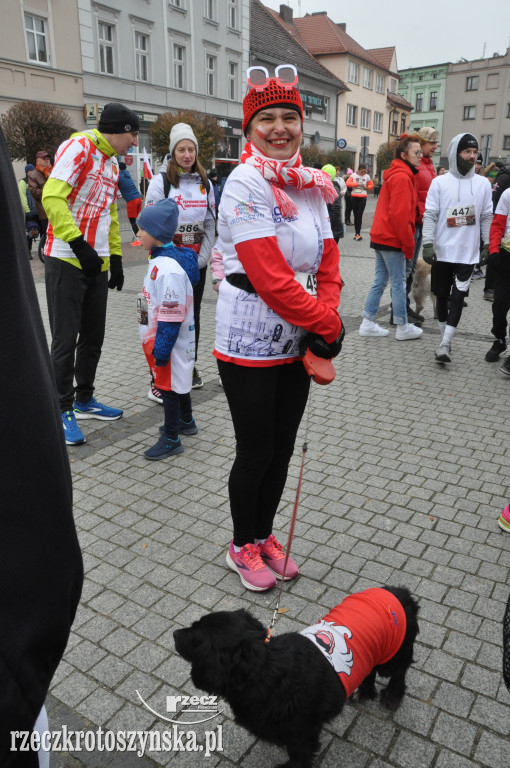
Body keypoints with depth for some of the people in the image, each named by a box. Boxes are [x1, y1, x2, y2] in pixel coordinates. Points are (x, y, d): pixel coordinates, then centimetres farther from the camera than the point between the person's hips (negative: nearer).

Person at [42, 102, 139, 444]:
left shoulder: (112, 163, 18)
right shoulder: (79, 147, -10)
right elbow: (52, 197, -20)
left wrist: (115, 256, 18)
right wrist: (79, 245, -23)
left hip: (97, 263, 8)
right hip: (66, 260, -8)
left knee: (94, 336, 13)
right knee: (65, 339, -2)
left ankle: (84, 400, 27)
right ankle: (63, 410, 10)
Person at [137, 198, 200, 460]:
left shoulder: (169, 268, -26)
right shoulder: (158, 259, 8)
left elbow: (171, 316, -26)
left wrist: (161, 350, -22)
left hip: (168, 341, -10)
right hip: (156, 338, 10)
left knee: (169, 385, 2)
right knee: (178, 380, 22)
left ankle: (171, 439, 15)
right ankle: (186, 422, 40)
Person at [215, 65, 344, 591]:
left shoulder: (310, 186, 9)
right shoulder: (246, 183, -14)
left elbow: (328, 262, 7)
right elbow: (271, 278, -22)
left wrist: (325, 320, -10)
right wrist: (329, 326, -14)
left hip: (298, 343, 7)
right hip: (249, 344, -6)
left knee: (282, 448, 16)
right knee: (256, 453, 6)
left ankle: (265, 534, 37)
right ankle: (243, 546, 30)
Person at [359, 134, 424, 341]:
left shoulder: (396, 174, 17)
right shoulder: (402, 177, -15)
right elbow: (400, 215, -21)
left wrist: (407, 242, 16)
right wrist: (408, 244, -15)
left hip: (381, 237, 10)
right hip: (392, 239, -10)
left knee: (380, 281, 12)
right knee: (399, 283, -1)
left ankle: (367, 323, 15)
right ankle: (403, 328, 8)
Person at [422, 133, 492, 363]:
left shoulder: (483, 184, 5)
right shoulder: (440, 182, -1)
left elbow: (487, 217, 10)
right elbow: (430, 215, -4)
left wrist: (487, 245, 6)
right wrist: (428, 244, -14)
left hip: (468, 253, 1)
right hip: (442, 251, 0)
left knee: (458, 296, -7)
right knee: (442, 296, 9)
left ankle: (445, 344, -8)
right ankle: (445, 339, 24)